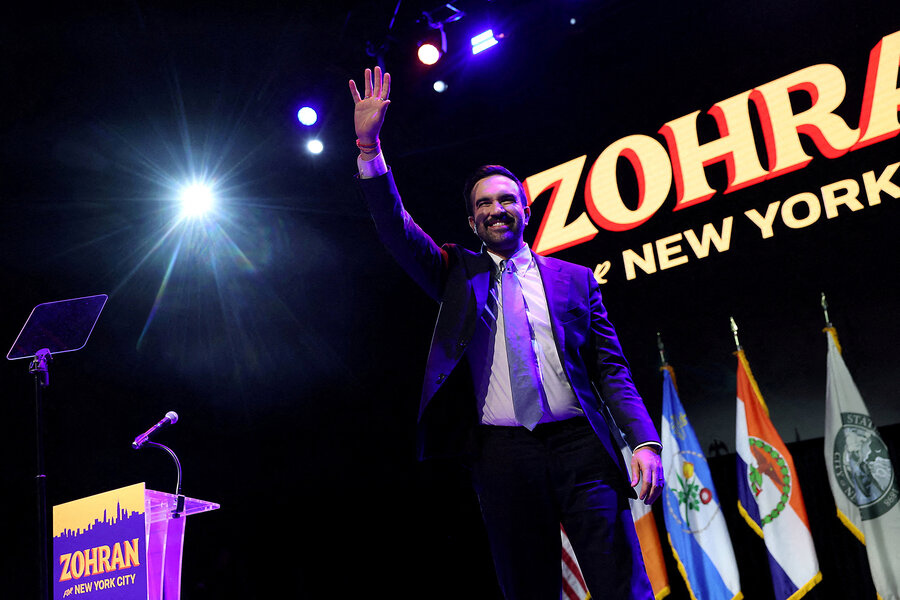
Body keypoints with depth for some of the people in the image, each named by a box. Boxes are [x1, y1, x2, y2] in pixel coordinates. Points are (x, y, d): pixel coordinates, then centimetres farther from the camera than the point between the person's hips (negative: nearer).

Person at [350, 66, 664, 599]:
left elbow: (611, 369, 9)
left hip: (580, 442, 0)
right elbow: (399, 232, 1)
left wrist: (645, 441, -5)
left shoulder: (575, 279, 14)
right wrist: (370, 146, -9)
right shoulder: (459, 273, 15)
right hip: (503, 450, 0)